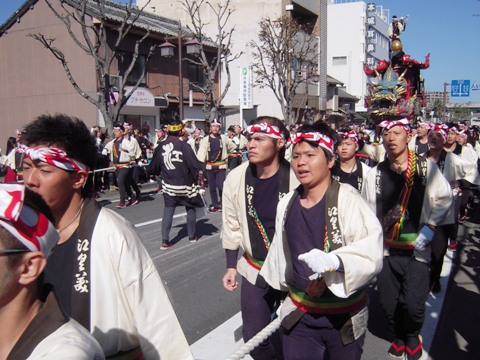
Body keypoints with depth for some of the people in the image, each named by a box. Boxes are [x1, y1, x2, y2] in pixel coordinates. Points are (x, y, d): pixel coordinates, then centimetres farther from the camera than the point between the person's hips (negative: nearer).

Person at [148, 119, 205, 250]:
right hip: (185, 185, -3)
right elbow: (195, 165, -16)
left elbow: (153, 168, 7)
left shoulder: (160, 147, -2)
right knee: (191, 209, 16)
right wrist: (198, 175, -1)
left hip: (168, 185, 3)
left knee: (168, 211, 8)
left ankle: (165, 241, 4)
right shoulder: (184, 146, -15)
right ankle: (192, 236, 25)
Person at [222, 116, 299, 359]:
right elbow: (232, 225, 5)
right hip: (254, 271, 3)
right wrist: (231, 266, 7)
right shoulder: (236, 178, -8)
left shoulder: (297, 179, -19)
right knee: (253, 337, 10)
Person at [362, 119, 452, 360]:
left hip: (417, 249, -2)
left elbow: (444, 198, 3)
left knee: (413, 304, -8)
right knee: (388, 302, 8)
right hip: (386, 249, 2)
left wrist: (429, 227, -6)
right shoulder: (375, 174, 0)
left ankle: (413, 335, 27)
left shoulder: (426, 167, -4)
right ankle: (399, 336, 39)